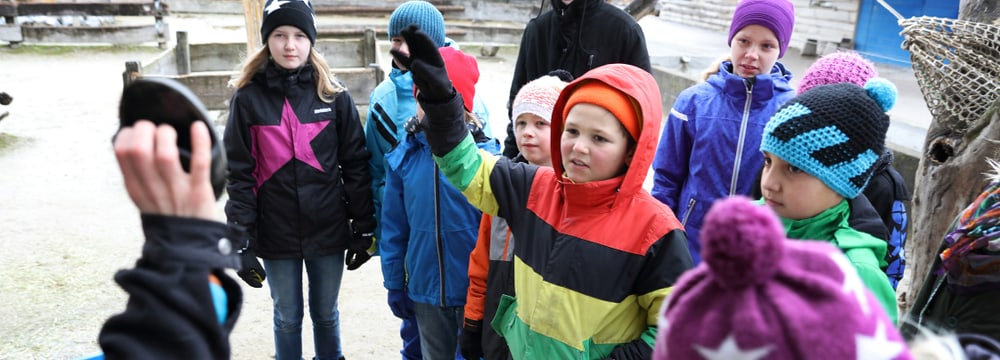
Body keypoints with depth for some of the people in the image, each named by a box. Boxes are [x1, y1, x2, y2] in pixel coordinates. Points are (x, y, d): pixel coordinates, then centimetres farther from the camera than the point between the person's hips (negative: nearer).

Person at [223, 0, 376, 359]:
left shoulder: (334, 95, -3)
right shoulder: (248, 97, -5)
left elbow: (356, 165, 0)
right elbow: (239, 173, -4)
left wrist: (364, 229, -1)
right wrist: (242, 242, -7)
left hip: (328, 231, 1)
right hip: (276, 234, 0)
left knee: (325, 313, 16)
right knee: (287, 318, 14)